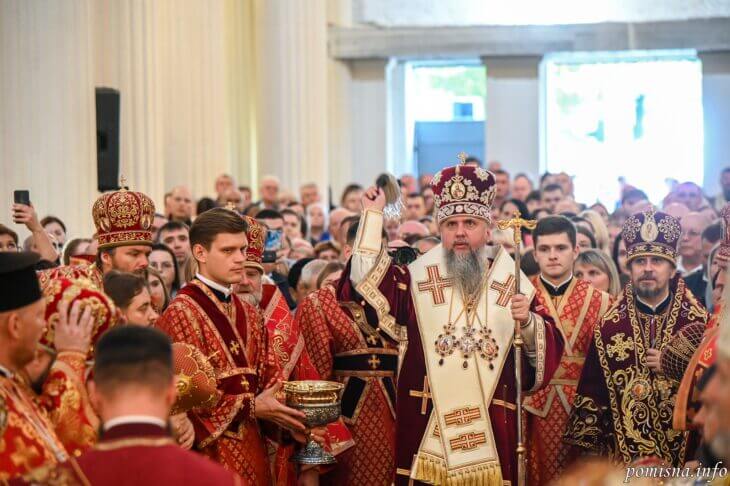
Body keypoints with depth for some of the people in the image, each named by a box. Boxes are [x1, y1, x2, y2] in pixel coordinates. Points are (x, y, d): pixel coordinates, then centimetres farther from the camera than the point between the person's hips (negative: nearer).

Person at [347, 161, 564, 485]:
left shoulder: (513, 285, 7)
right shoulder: (416, 279, 6)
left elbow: (547, 351, 4)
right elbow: (366, 284, -6)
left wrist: (528, 323, -16)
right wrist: (373, 216, -5)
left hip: (492, 430, 1)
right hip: (426, 430, -1)